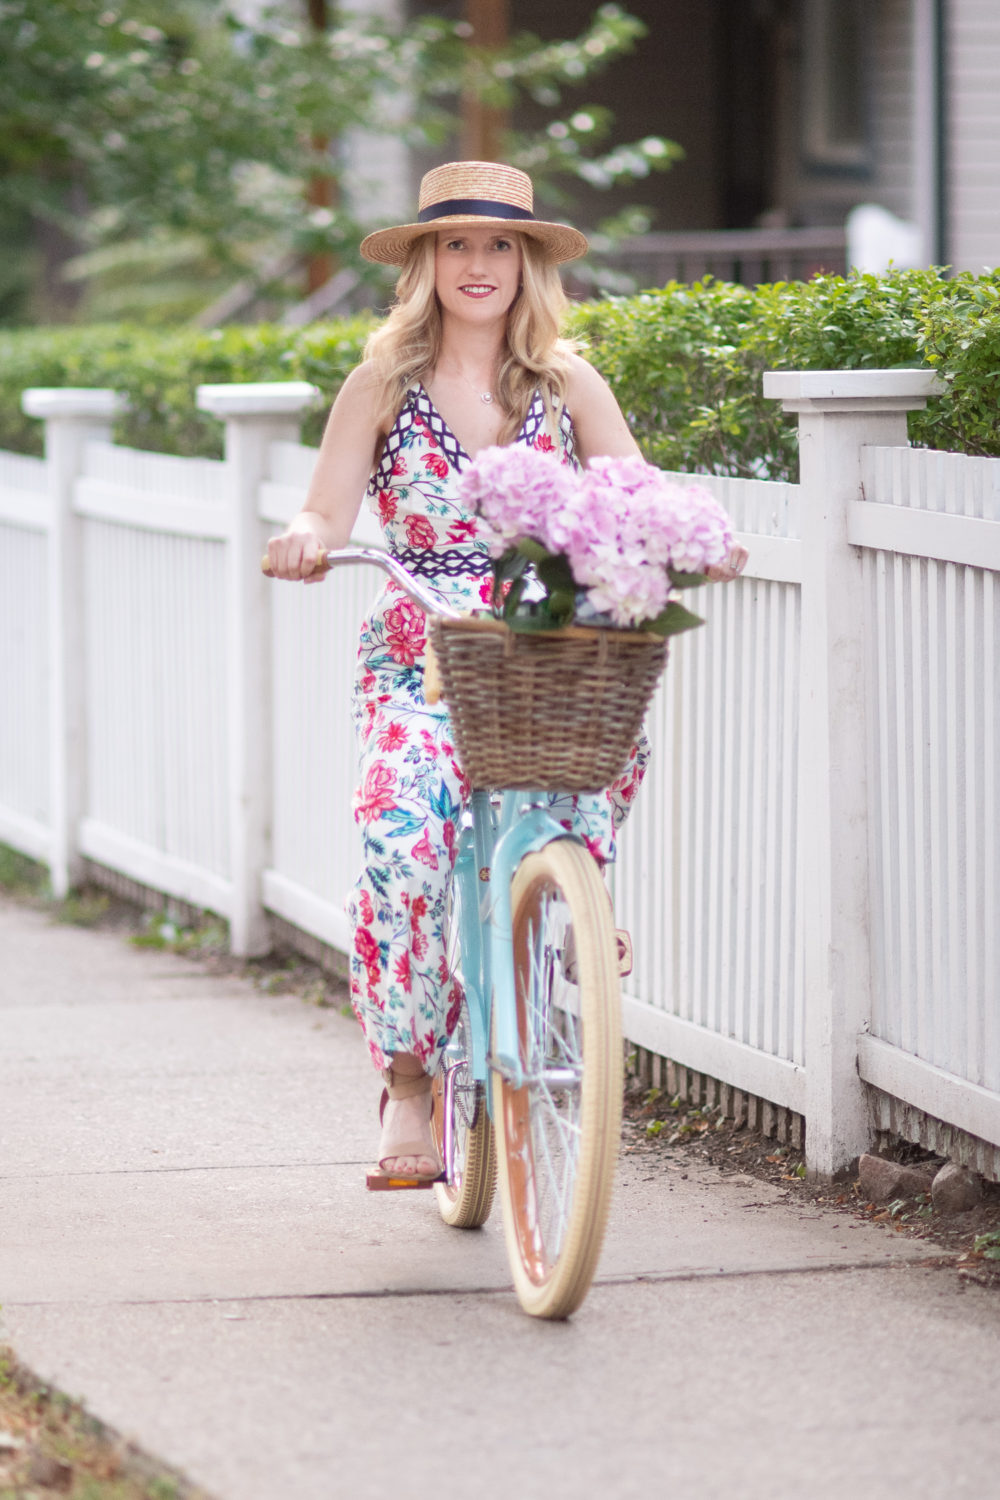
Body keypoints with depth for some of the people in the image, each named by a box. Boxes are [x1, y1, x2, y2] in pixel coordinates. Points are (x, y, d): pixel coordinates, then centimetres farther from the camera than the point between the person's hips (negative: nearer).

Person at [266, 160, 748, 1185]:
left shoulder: (567, 386, 8)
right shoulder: (382, 386, 6)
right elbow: (326, 512, -1)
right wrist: (305, 541, -25)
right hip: (419, 659, -1)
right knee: (403, 828, -26)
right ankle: (408, 1079, -10)